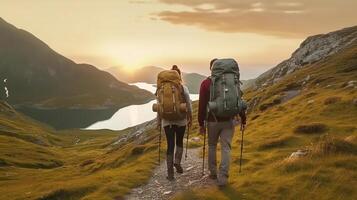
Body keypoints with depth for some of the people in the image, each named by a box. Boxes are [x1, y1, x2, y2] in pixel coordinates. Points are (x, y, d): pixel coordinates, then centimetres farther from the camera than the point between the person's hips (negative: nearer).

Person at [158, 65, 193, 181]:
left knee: (170, 145, 6)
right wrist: (190, 118, 13)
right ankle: (177, 162, 3)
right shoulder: (183, 88, -7)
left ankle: (170, 173, 4)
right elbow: (189, 105, -2)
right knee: (179, 142, 21)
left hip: (167, 120, 1)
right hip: (181, 120, -1)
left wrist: (159, 121, 9)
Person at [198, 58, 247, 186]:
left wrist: (201, 123, -1)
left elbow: (202, 105, -7)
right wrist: (243, 119, 8)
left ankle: (213, 173, 27)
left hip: (212, 121, -1)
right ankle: (223, 177, 0)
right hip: (229, 120, 1)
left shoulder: (206, 83, -5)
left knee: (212, 146, 18)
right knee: (226, 148, 4)